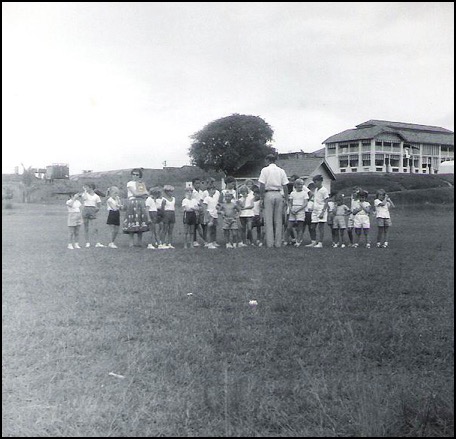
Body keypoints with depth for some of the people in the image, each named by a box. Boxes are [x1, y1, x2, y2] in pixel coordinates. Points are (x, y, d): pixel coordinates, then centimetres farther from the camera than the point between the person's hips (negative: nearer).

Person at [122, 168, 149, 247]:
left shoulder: (142, 183, 18)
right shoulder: (130, 183, 3)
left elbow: (146, 194, 12)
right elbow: (135, 193, -7)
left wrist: (139, 194, -4)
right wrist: (144, 193, 3)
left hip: (141, 203, 5)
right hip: (132, 203, -5)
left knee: (141, 221, -1)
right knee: (132, 222, -8)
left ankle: (139, 241, 4)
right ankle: (132, 242, -5)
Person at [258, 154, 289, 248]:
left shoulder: (265, 170, -1)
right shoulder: (281, 171, 10)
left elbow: (262, 186, -7)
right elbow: (285, 187, 7)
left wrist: (262, 198, -1)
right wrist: (285, 198, 12)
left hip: (268, 194, -3)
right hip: (279, 194, 3)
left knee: (268, 220, 1)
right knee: (278, 220, 7)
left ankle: (269, 243, 0)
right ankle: (278, 243, 9)